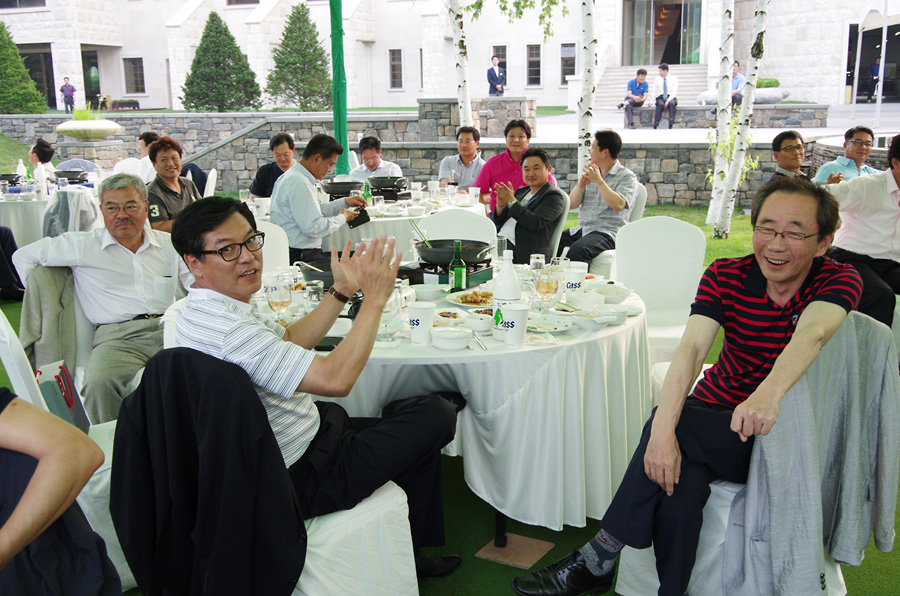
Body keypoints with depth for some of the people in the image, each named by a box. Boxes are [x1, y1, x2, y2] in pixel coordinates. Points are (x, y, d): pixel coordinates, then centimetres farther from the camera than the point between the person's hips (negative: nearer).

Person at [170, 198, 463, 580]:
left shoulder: (201, 310, 3)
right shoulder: (228, 330, -31)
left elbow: (289, 342, 13)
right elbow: (336, 378, -33)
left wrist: (342, 290, 5)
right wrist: (375, 298, -23)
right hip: (300, 481, -11)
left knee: (406, 414, 22)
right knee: (433, 415, -2)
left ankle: (412, 551, 34)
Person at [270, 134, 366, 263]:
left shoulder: (290, 177, 16)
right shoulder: (299, 183, -19)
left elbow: (315, 210, 26)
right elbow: (313, 227, -22)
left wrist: (345, 202, 19)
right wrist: (342, 218, -6)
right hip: (302, 257, -11)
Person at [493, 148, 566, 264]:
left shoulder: (554, 196, 1)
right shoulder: (521, 191, 25)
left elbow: (536, 223, -16)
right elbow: (498, 222, 22)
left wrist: (512, 201, -11)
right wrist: (500, 206, -1)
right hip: (498, 240, 7)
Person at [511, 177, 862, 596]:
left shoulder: (839, 282, -12)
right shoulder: (725, 277, -5)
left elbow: (812, 333, -35)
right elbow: (691, 348, -21)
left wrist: (769, 393, -57)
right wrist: (664, 428, -38)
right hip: (714, 416, 3)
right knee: (681, 481, -31)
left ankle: (597, 560, -18)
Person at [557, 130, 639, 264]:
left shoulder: (627, 177, 1)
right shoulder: (591, 173, 21)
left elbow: (618, 205, -18)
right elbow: (571, 204, 14)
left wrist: (599, 181, -16)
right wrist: (581, 184, -3)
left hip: (607, 232, -6)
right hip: (581, 229, 7)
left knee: (578, 250, -36)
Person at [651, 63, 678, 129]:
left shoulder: (673, 78, 3)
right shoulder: (657, 79, 12)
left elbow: (674, 92, -6)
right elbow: (654, 91, 10)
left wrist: (668, 100, -22)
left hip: (671, 97, -1)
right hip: (660, 98, 1)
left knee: (671, 103, -38)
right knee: (660, 104, -36)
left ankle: (671, 121, -50)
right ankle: (656, 123, -44)